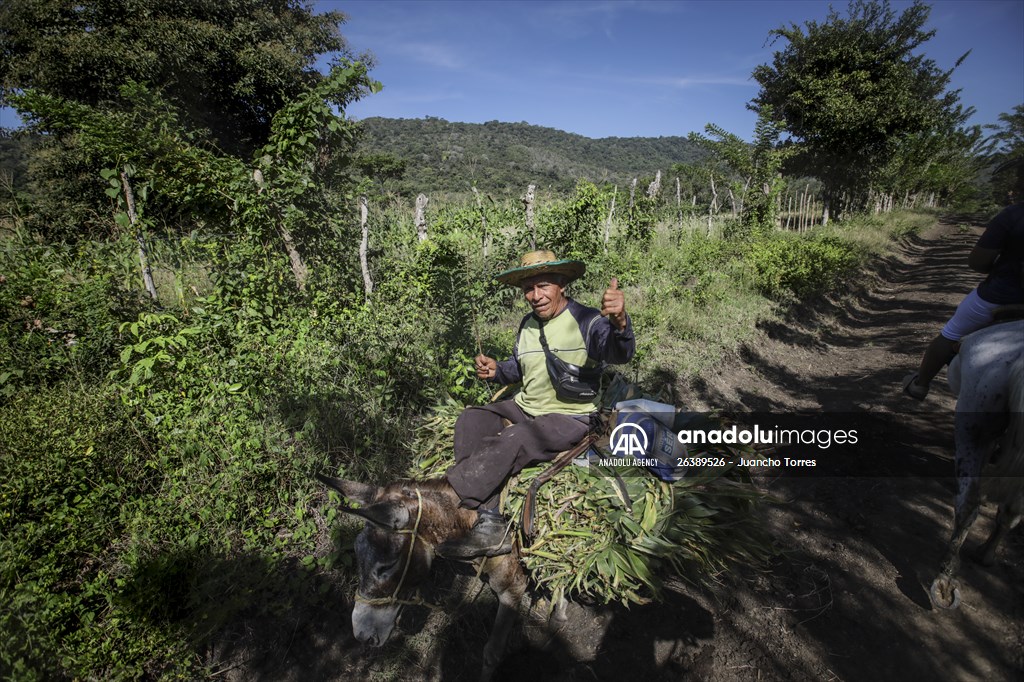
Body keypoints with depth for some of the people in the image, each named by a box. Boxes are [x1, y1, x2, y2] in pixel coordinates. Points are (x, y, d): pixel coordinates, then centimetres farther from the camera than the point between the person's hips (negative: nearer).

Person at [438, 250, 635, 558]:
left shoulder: (587, 321, -11)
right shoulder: (527, 324, 12)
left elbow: (620, 354, -30)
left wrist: (619, 324, -53)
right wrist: (497, 370, 2)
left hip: (571, 417, -7)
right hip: (525, 408, 7)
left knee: (512, 441, -32)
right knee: (471, 420, -15)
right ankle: (490, 525, -23)